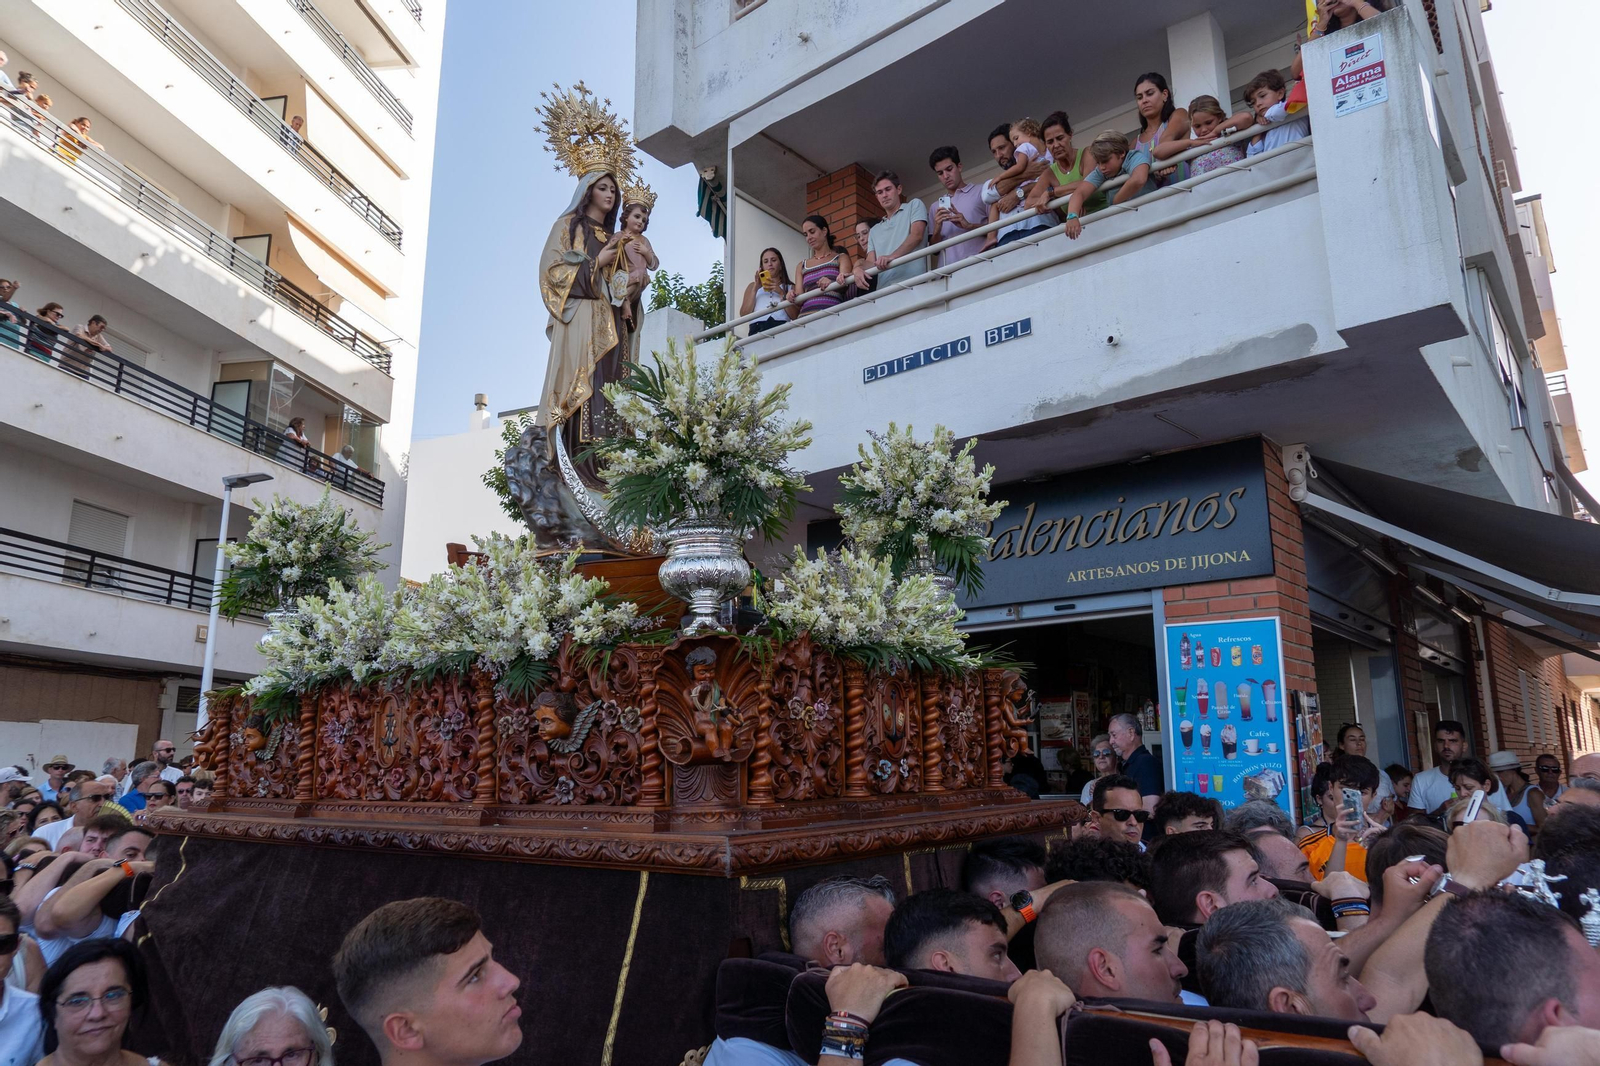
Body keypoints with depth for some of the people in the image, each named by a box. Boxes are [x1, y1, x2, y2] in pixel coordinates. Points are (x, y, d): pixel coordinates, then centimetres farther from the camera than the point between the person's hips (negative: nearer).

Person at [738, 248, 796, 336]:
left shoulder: (790, 287, 20)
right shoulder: (753, 286, 23)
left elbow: (795, 316, 4)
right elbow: (744, 315, 8)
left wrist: (782, 293, -3)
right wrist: (755, 289, 3)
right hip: (758, 329, 0)